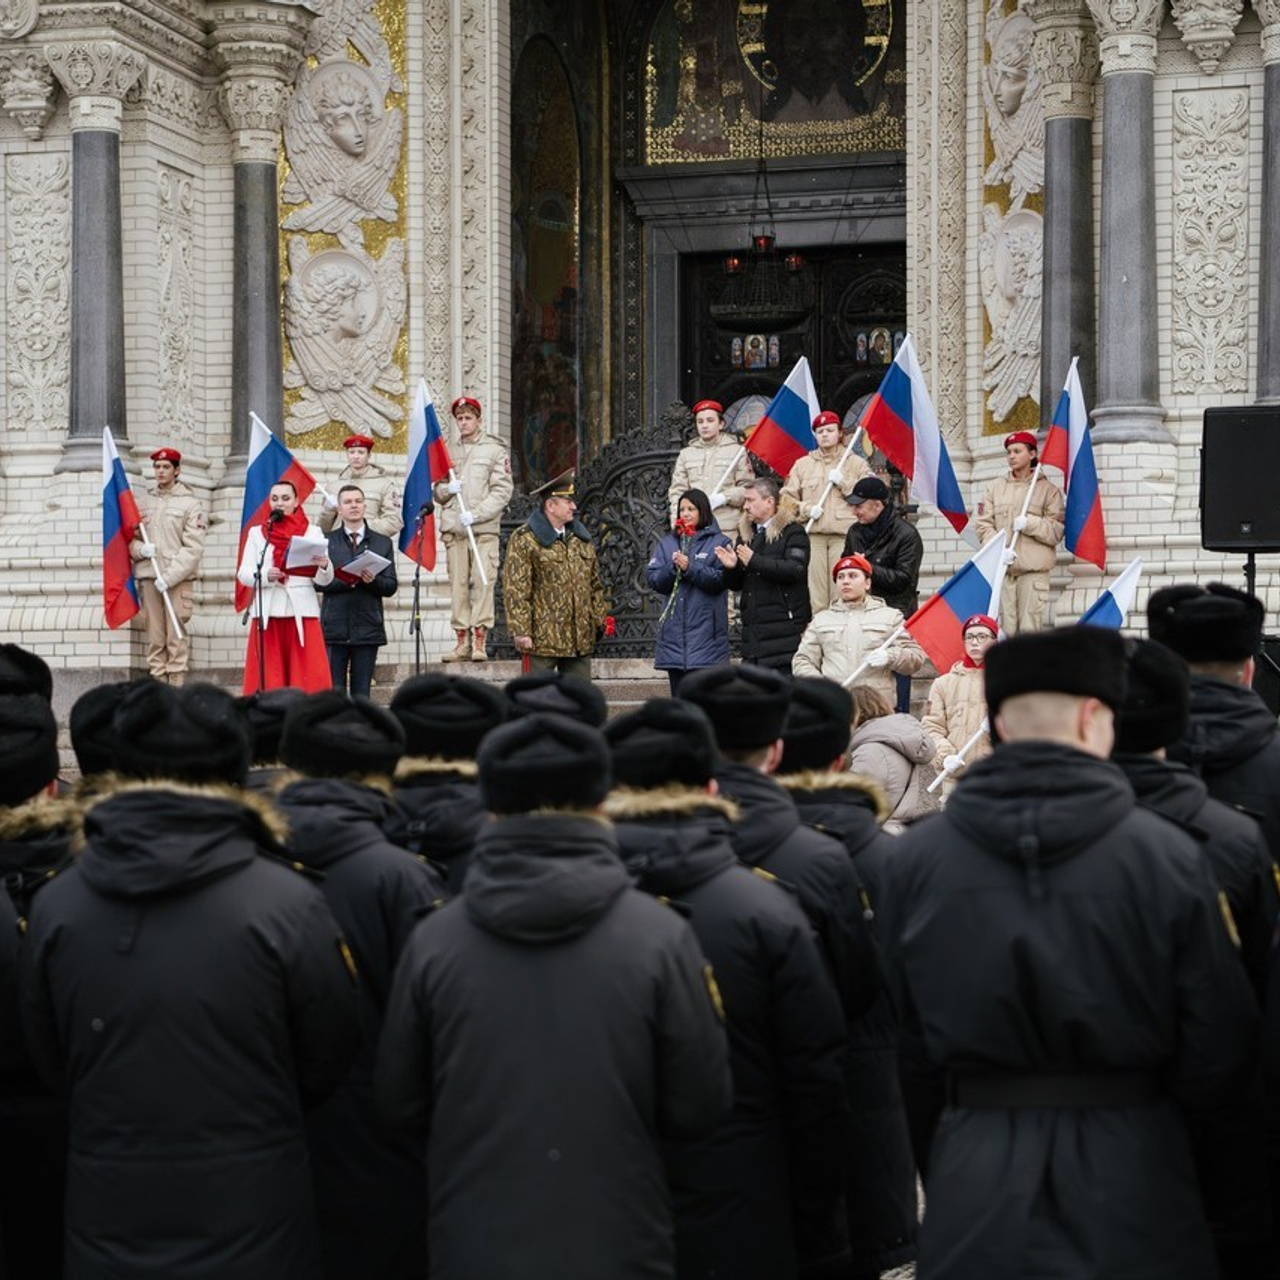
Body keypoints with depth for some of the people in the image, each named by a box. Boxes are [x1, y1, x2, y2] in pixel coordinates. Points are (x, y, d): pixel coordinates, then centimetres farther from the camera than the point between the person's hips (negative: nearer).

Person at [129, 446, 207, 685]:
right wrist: (140, 549, -7)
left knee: (176, 637, -8)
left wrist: (169, 577, -14)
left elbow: (194, 548, -6)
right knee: (154, 638, 2)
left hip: (178, 580, -4)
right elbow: (130, 537, 18)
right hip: (148, 576, 4)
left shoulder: (190, 503, 1)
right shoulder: (143, 499, 13)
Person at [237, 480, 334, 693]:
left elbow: (324, 580, 3)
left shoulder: (312, 532, 11)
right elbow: (243, 573, 4)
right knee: (267, 679, -5)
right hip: (267, 613, 1)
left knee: (308, 676, -7)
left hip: (302, 612, -1)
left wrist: (324, 566, -20)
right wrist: (266, 576, -17)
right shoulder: (257, 533, 14)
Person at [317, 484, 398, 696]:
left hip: (367, 628, 1)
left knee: (362, 691, 2)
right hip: (334, 628, -1)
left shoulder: (383, 543, 11)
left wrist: (372, 581, -15)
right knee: (334, 691, -2)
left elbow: (391, 586, 5)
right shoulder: (327, 541, 8)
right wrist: (346, 581, -16)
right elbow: (318, 581, -1)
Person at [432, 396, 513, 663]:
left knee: (483, 582, -11)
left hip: (483, 529, -4)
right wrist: (446, 489, -3)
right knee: (458, 584, 0)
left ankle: (479, 641, -12)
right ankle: (462, 641, 3)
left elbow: (502, 491, -2)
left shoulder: (495, 451, 6)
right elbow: (437, 492, 21)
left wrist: (475, 514, -12)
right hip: (453, 529, 4)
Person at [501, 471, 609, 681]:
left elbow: (595, 586, 21)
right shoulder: (524, 540, -6)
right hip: (542, 639, -6)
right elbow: (515, 591, -11)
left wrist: (601, 619, 15)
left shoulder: (581, 538, 15)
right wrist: (520, 631, -17)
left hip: (581, 639, 6)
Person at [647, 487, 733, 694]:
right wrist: (672, 567, -11)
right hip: (674, 629, 4)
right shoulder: (667, 543, 14)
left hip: (705, 632, -4)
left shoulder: (719, 542, 2)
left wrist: (691, 568, -16)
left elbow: (720, 580, -9)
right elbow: (654, 580, 5)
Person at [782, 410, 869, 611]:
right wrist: (806, 509, -4)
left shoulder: (856, 463, 14)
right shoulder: (802, 464, 18)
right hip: (812, 534, 1)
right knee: (815, 589, -8)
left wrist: (843, 483, -4)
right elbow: (786, 498, 12)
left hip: (845, 534, -1)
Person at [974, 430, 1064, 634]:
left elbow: (1058, 531, 2)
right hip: (1001, 568, 2)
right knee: (1005, 628, -3)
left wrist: (1029, 524, -13)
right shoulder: (995, 487, 12)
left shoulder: (1048, 490, 7)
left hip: (1034, 568, -2)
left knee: (1029, 628, -8)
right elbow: (984, 526, 7)